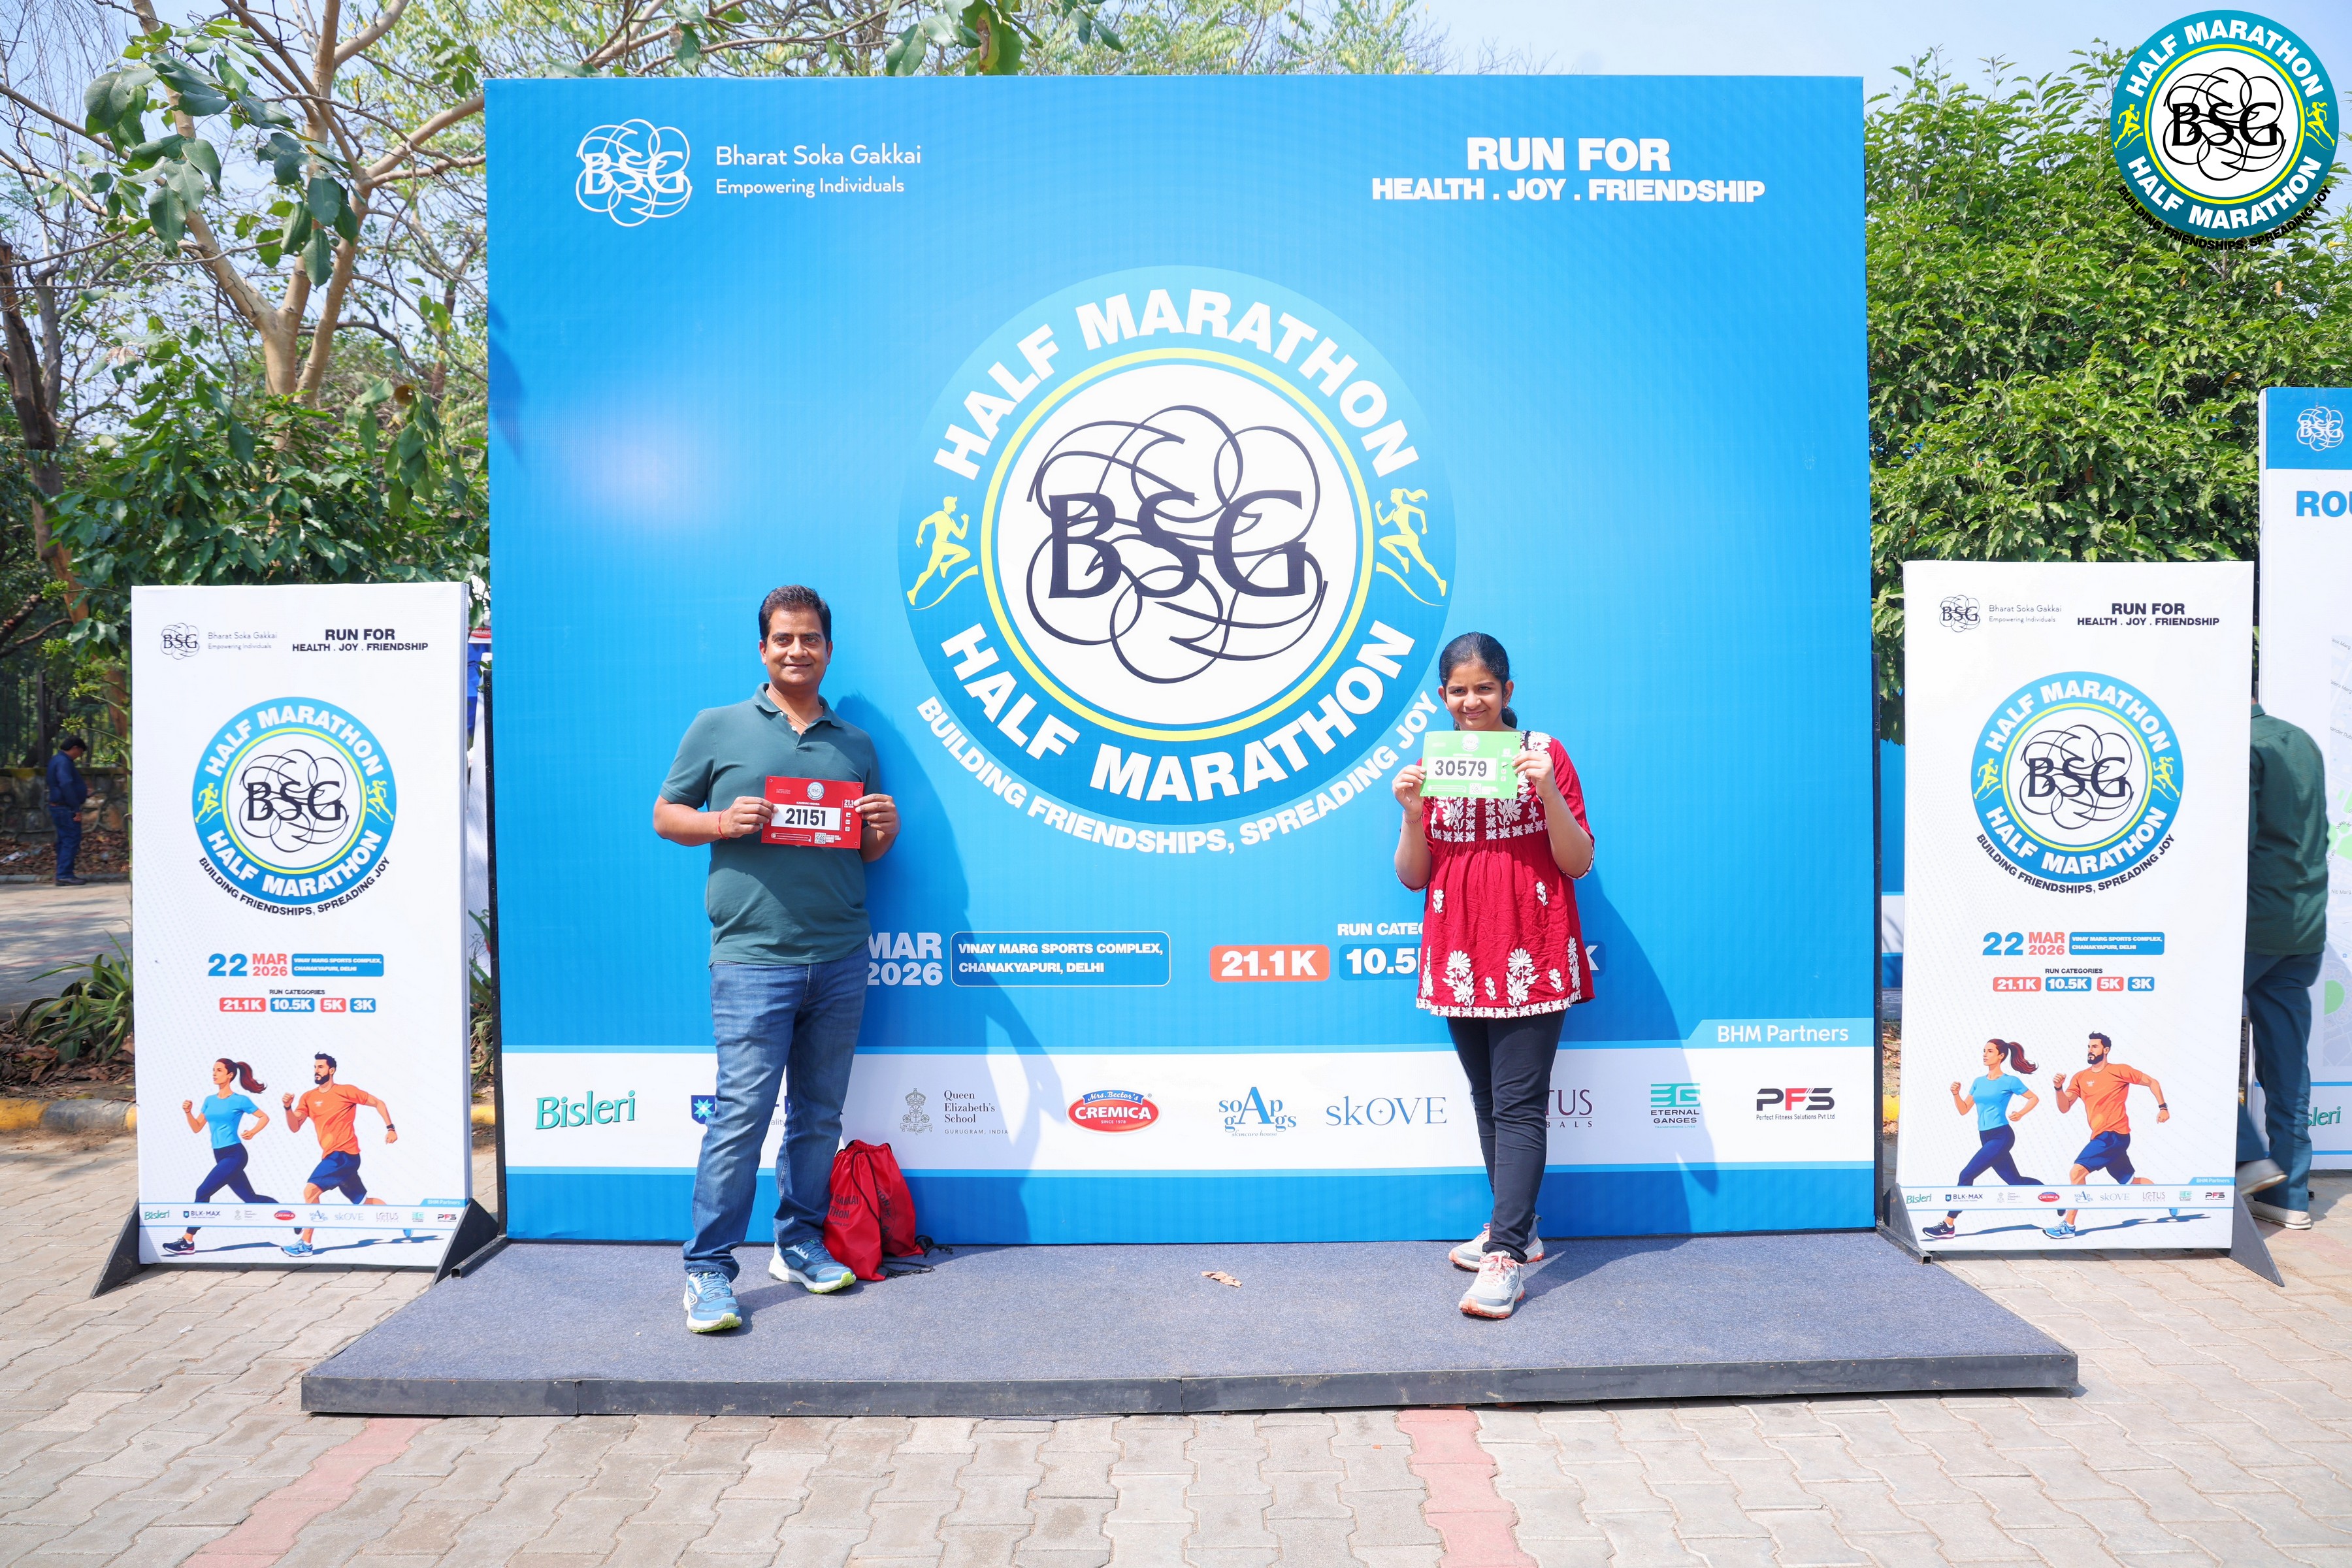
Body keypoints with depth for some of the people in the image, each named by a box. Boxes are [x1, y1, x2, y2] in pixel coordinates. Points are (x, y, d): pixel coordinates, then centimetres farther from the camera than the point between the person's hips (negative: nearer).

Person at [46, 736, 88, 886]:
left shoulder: (58, 760, 17)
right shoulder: (64, 762, -16)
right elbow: (67, 786, -24)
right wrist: (76, 809, -23)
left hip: (59, 807, 11)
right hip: (66, 809, -11)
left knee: (65, 841, 13)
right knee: (71, 840, -10)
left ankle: (63, 875, 17)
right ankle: (65, 875, -12)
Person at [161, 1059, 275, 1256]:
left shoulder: (240, 1101, -6)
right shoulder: (209, 1100, 12)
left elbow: (264, 1117, 2)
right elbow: (197, 1128, 13)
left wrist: (252, 1133, -12)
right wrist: (188, 1112, -2)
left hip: (234, 1155, -7)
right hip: (220, 1156, 7)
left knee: (203, 1192, -14)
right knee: (250, 1198, 11)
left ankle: (188, 1241, -6)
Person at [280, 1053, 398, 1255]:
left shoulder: (346, 1091, -4)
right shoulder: (308, 1098, 11)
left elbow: (378, 1103, 3)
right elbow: (294, 1127, 2)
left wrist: (390, 1128, -4)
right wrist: (288, 1108, -15)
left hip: (344, 1154, -7)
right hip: (332, 1157, 7)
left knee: (311, 1190, -18)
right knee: (363, 1202, 13)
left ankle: (305, 1243, -12)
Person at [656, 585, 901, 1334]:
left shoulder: (856, 744, 16)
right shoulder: (717, 728, 6)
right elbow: (667, 815, 7)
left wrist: (887, 829, -2)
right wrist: (722, 822, -11)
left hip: (839, 959, 4)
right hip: (752, 957, -4)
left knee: (820, 1112, 11)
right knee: (742, 1111, -7)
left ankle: (801, 1244, 24)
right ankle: (707, 1269, 4)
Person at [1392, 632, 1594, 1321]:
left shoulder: (1543, 754, -1)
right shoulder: (1431, 764, 9)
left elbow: (1579, 864, -3)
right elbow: (1412, 877, 8)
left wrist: (1548, 792, -17)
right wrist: (1412, 813, -10)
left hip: (1531, 957, -4)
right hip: (1460, 956, 4)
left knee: (1519, 1104, -7)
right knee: (1488, 1101, 13)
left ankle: (1507, 1257, -6)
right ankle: (1515, 1228, 25)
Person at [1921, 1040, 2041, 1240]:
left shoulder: (2010, 1081, -4)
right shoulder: (1978, 1082, 13)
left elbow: (2034, 1098, 5)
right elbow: (1963, 1110, 14)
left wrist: (2020, 1114, -11)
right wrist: (1956, 1094, -4)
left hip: (2001, 1136, -7)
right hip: (1986, 1138, 7)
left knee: (1967, 1175, -14)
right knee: (2014, 1181, 14)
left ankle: (1949, 1225, -12)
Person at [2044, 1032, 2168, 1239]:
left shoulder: (2119, 1071, -2)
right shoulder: (2080, 1078, 10)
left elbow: (2152, 1082, 10)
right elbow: (2064, 1108, 2)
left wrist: (2163, 1107, 1)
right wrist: (2059, 1088, -16)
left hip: (2114, 1134, -7)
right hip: (2102, 1138, 7)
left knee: (2077, 1171, -17)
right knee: (2130, 1182, 17)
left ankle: (2068, 1225, -15)